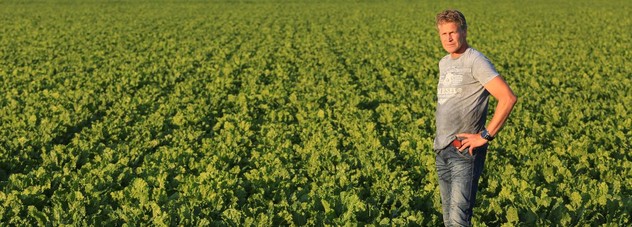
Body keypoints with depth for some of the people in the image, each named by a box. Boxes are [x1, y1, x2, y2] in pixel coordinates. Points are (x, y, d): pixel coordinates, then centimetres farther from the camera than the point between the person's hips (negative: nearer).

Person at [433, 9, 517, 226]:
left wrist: (486, 136, -19)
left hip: (465, 151, -8)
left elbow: (508, 98, -21)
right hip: (441, 150, 8)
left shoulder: (476, 62, -12)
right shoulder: (443, 63, 14)